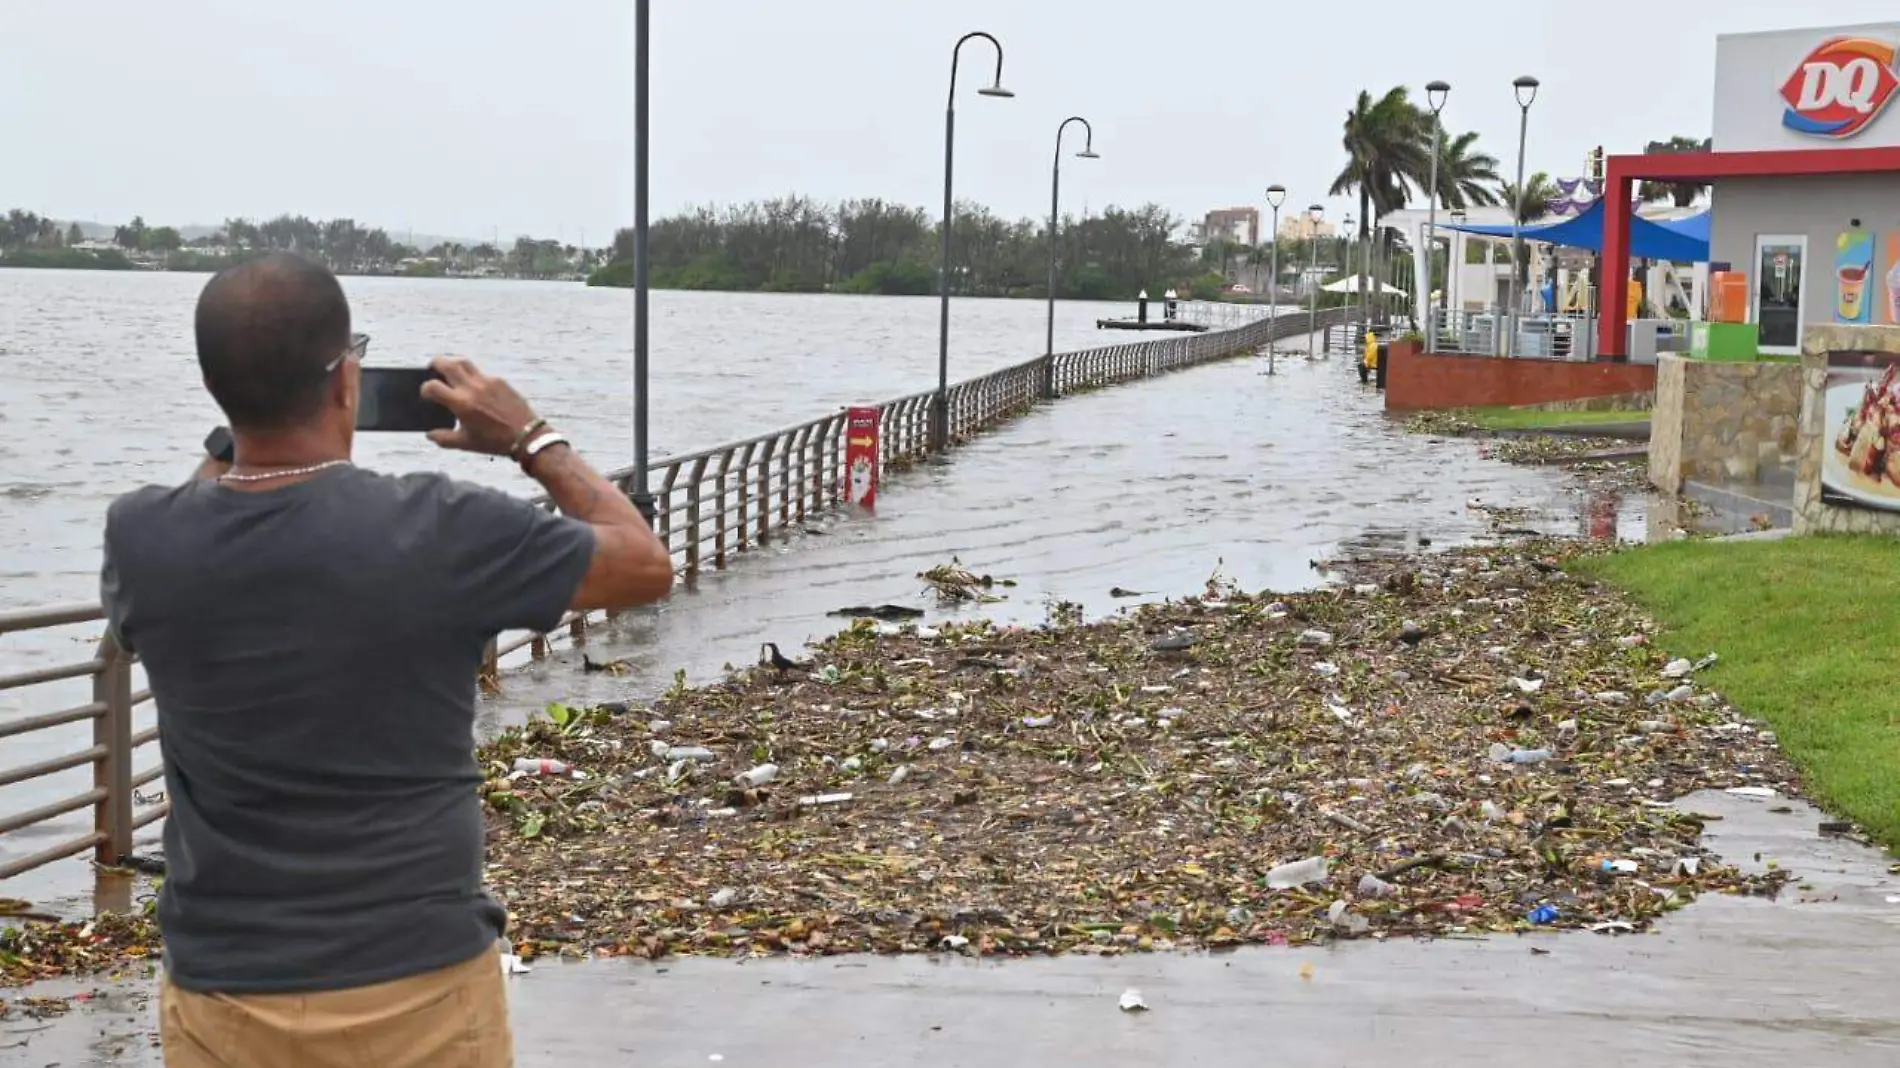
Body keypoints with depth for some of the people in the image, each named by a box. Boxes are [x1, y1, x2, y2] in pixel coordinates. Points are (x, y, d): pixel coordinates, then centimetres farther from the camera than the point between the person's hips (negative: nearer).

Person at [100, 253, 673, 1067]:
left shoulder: (140, 538, -10)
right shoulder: (442, 532, -18)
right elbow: (646, 567, -2)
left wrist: (227, 443, 17)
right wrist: (532, 440, 8)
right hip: (420, 987, -2)